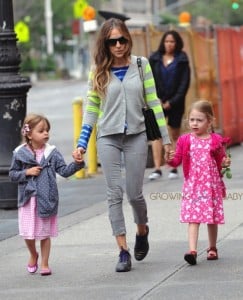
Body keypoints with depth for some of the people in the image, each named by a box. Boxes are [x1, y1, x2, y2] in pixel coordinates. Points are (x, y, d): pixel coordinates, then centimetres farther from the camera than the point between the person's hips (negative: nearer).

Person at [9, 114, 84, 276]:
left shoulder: (52, 152, -2)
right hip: (28, 199, 0)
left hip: (47, 198, 0)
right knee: (28, 233, 3)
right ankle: (33, 255, 32)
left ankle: (44, 263, 19)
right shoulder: (20, 153, -3)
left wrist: (77, 164, -22)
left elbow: (64, 171, -5)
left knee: (45, 233, 7)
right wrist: (27, 173, -12)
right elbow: (12, 174, 4)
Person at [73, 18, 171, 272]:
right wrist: (82, 144, -1)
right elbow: (91, 109, 5)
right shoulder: (98, 71, 3)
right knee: (115, 194, -4)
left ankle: (142, 231, 33)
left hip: (136, 136, 0)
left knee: (134, 193, 2)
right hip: (108, 138, 0)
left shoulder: (141, 65, 2)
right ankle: (123, 251, -1)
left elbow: (153, 102, 4)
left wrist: (165, 137, 4)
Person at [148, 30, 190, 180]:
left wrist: (172, 102, -11)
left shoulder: (182, 61, 0)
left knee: (175, 135, 6)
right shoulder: (155, 59, 5)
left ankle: (174, 168, 11)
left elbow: (184, 83, -4)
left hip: (175, 103, -1)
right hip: (158, 102, 1)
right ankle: (157, 169, -14)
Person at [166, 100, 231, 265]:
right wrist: (170, 159, -19)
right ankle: (192, 250, -19)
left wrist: (226, 163, -11)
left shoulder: (216, 140, 1)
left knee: (212, 218, 9)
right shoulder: (185, 140, 2)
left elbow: (222, 160, 10)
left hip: (212, 185, 0)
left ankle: (212, 248, 27)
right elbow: (177, 160, 2)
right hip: (192, 185, 0)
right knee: (193, 218, -11)